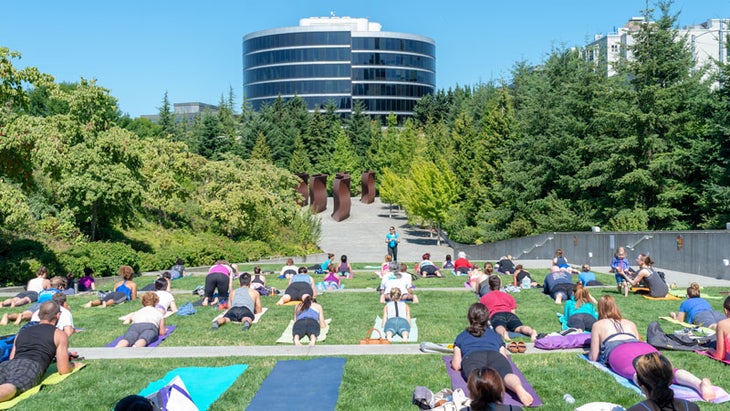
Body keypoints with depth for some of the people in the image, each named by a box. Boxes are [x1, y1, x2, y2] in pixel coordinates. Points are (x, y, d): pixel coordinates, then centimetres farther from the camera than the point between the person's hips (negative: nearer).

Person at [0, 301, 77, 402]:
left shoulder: (22, 332, 36)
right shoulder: (60, 335, 21)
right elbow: (63, 370, 13)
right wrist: (73, 365, 37)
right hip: (31, 367, -5)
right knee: (9, 388, -34)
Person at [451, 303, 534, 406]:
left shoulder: (461, 337, 35)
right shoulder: (495, 335, 39)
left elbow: (456, 366, 25)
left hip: (471, 357, -1)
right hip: (495, 355, 1)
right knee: (506, 374, -26)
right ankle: (519, 388, -62)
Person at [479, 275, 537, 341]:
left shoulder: (484, 297, 30)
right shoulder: (509, 296, 36)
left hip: (496, 315, -2)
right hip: (509, 314, 2)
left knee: (499, 328, -33)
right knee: (519, 327, -25)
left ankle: (504, 333, -70)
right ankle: (532, 332, -59)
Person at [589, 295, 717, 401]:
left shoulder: (597, 325, 28)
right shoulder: (630, 323, 39)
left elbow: (594, 357, 24)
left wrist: (589, 353, 47)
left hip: (618, 352, -4)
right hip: (644, 346, 4)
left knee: (637, 373, -34)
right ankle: (699, 383, -51)